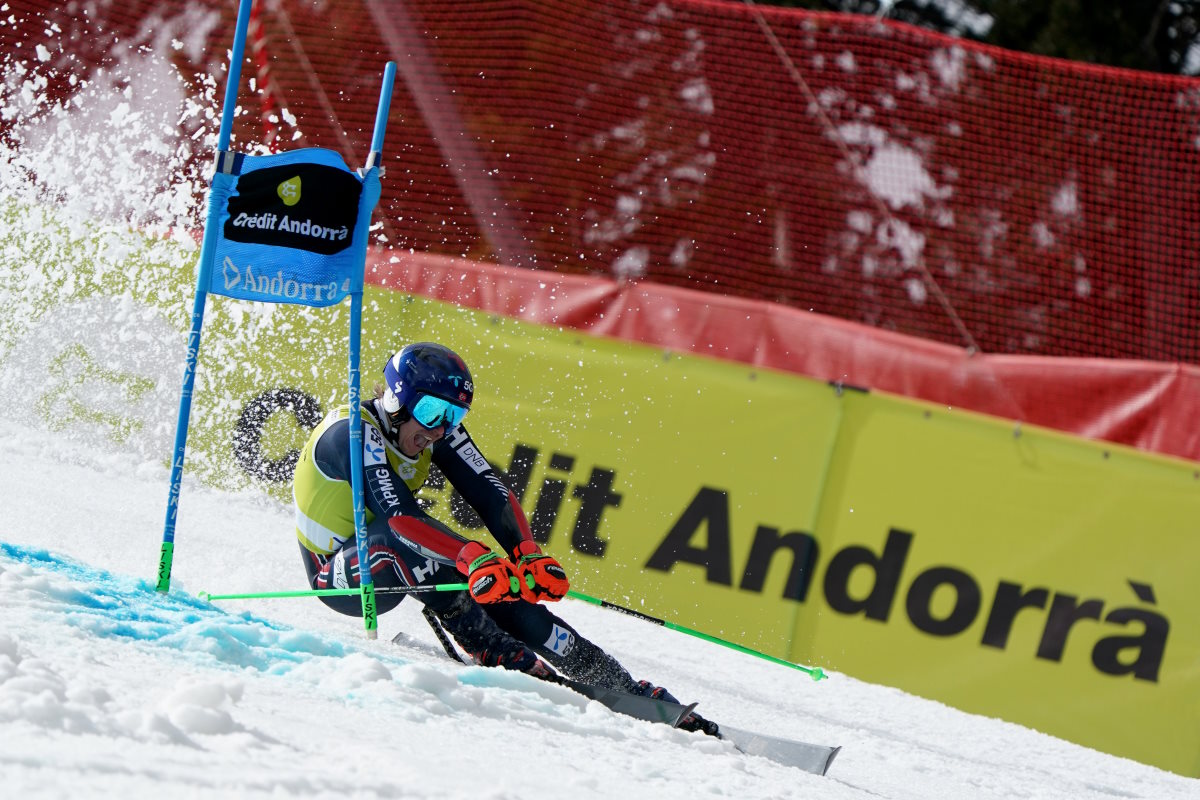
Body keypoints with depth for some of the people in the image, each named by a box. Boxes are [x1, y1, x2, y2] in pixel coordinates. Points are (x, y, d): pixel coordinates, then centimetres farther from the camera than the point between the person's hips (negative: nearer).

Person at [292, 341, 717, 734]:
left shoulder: (438, 429, -8)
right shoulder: (354, 433, -29)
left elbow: (490, 493, -16)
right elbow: (398, 515, -41)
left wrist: (528, 556, -33)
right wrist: (473, 557, -53)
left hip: (397, 560, 6)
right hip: (338, 576, -6)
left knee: (499, 587, -16)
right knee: (398, 540, -38)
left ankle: (620, 685, -13)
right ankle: (495, 650, -37)